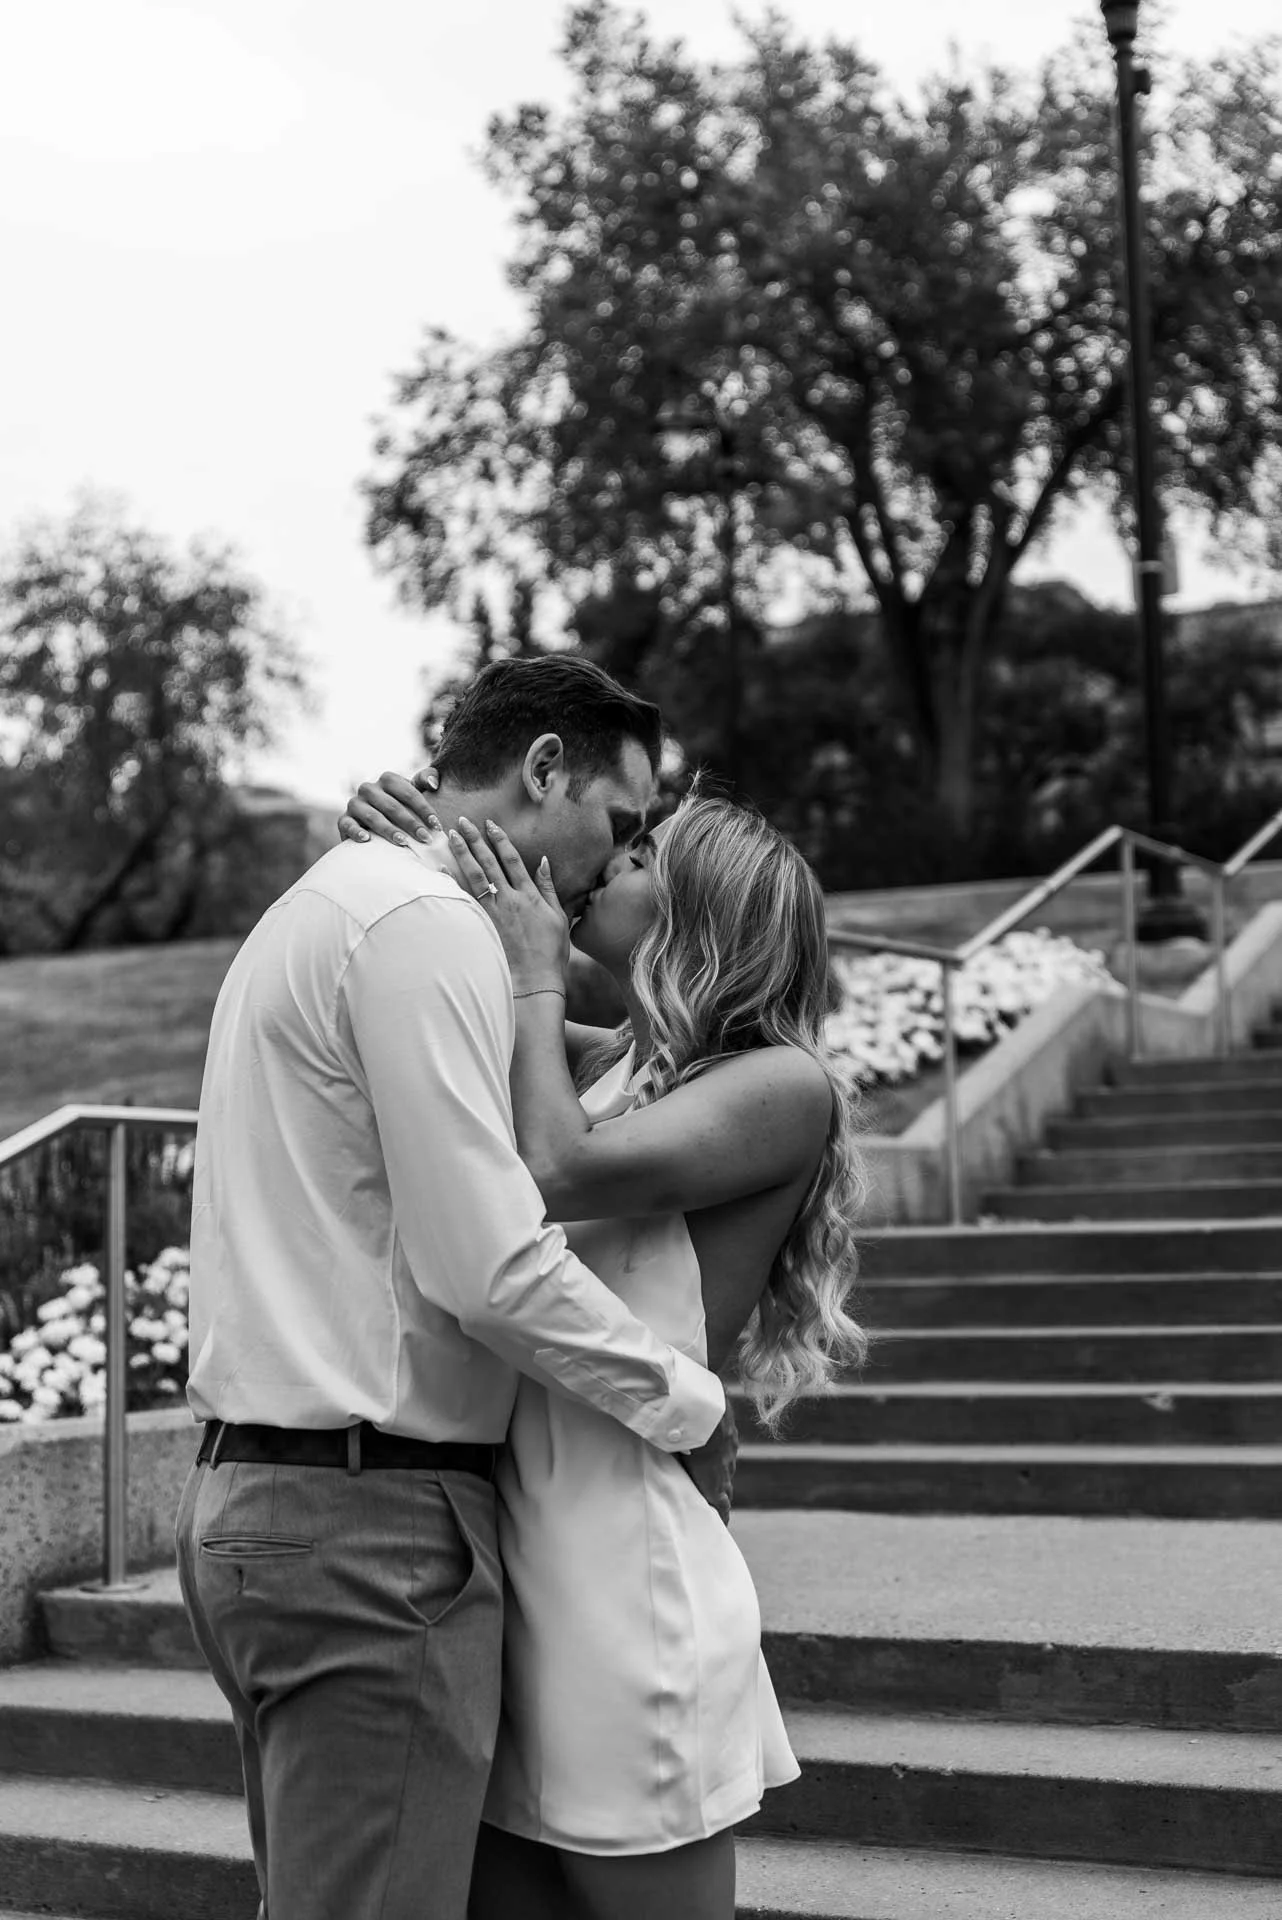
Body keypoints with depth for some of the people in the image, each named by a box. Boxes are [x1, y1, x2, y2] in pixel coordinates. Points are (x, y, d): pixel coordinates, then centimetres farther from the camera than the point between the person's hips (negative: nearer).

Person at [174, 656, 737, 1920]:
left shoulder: (327, 902, 18)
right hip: (368, 1521, -10)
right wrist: (691, 1407, -7)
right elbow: (493, 1270, -19)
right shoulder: (424, 924, -13)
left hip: (254, 1494, 10)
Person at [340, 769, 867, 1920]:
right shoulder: (619, 1065, 13)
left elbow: (562, 1174, -20)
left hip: (627, 1560, -7)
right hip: (506, 1548, 7)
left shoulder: (786, 1084, -8)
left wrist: (536, 974, -7)